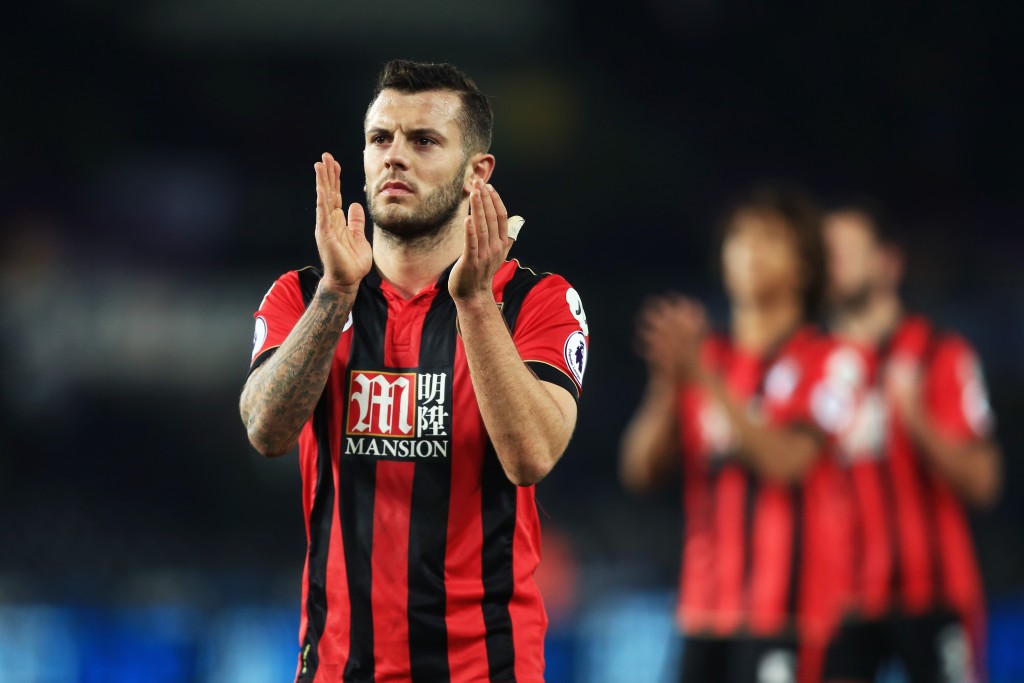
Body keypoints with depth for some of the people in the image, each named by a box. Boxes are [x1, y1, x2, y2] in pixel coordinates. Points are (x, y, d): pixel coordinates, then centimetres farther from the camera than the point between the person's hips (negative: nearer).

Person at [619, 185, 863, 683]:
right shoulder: (706, 358, 14)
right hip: (705, 609, 5)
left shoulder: (829, 363, 0)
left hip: (786, 609, -5)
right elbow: (639, 470, 7)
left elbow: (789, 461, -16)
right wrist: (667, 380, -9)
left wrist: (705, 378, -20)